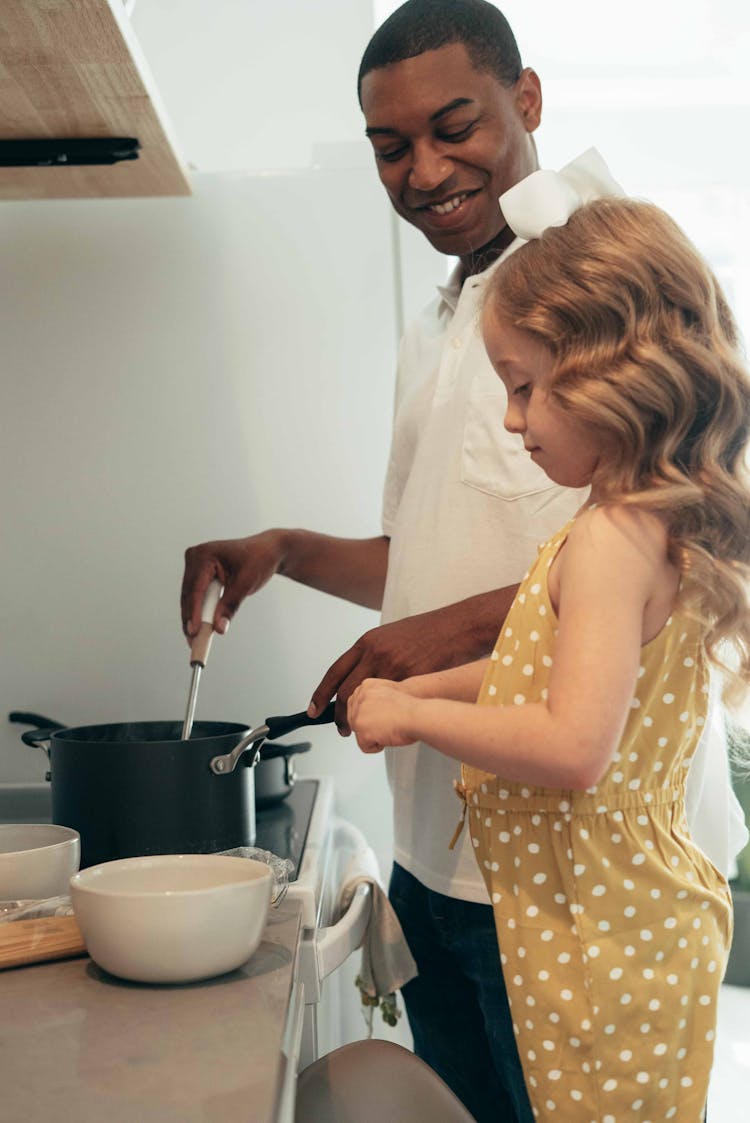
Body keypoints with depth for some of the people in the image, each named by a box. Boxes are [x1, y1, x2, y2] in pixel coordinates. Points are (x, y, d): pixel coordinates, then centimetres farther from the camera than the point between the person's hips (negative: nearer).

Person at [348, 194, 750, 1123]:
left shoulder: (608, 540, -23)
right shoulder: (667, 525, 7)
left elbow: (575, 749, -30)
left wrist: (415, 715, -19)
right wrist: (425, 688, 13)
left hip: (598, 941, -9)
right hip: (644, 917, 9)